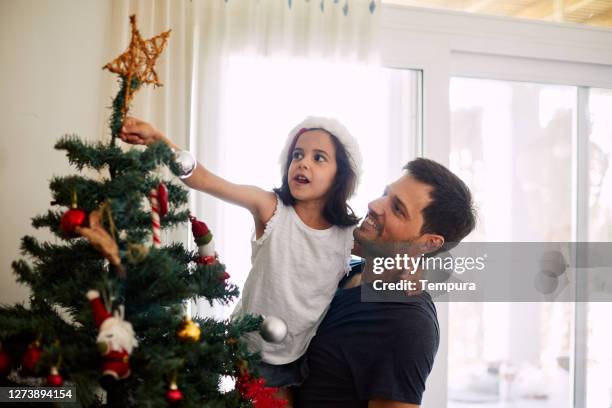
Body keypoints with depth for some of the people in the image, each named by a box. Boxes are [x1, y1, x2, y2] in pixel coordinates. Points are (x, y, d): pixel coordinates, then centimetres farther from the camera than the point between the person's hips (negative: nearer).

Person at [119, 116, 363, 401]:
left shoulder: (349, 234, -7)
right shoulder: (269, 207, -14)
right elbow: (204, 180, -26)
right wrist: (156, 139, -37)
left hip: (309, 361, 2)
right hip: (251, 354, -2)